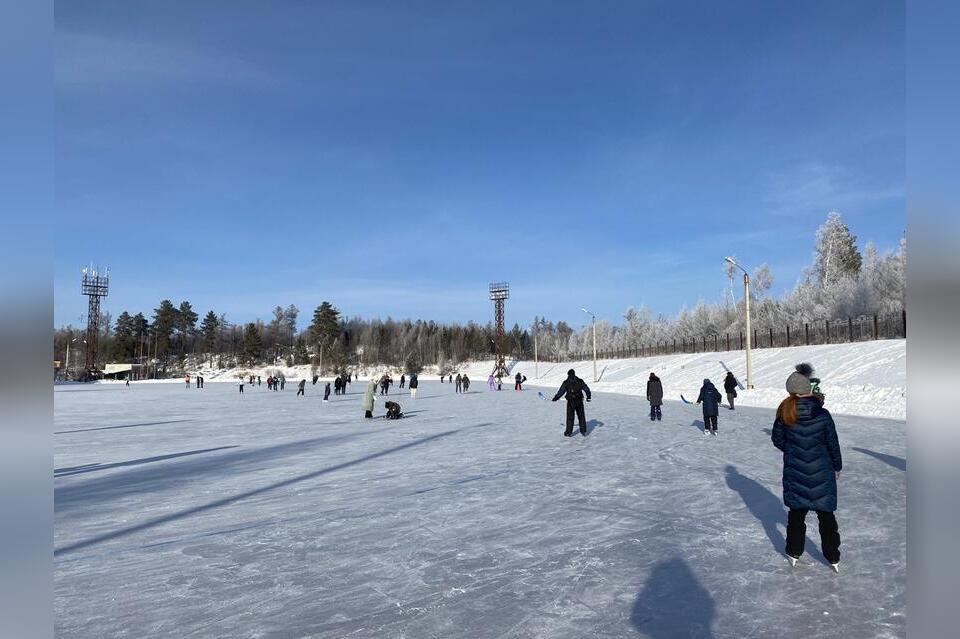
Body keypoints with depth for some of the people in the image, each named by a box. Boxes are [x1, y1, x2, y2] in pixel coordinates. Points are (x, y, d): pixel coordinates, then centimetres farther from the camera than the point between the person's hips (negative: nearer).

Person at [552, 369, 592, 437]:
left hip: (570, 402, -2)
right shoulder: (580, 381, 2)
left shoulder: (566, 382, -4)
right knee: (581, 416, 14)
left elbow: (561, 391, 0)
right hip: (579, 401, 2)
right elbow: (587, 389, 8)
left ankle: (569, 432, 9)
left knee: (570, 417, 7)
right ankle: (583, 431, 18)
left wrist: (556, 398, 13)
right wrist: (588, 396, 23)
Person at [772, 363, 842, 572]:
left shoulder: (785, 414, -13)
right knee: (826, 515, 14)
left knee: (796, 512, 17)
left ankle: (794, 553, 27)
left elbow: (777, 439, -1)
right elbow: (833, 444, -7)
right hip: (821, 474, -1)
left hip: (795, 474, 1)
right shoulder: (823, 415, -17)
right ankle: (833, 558, 24)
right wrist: (837, 466, 10)